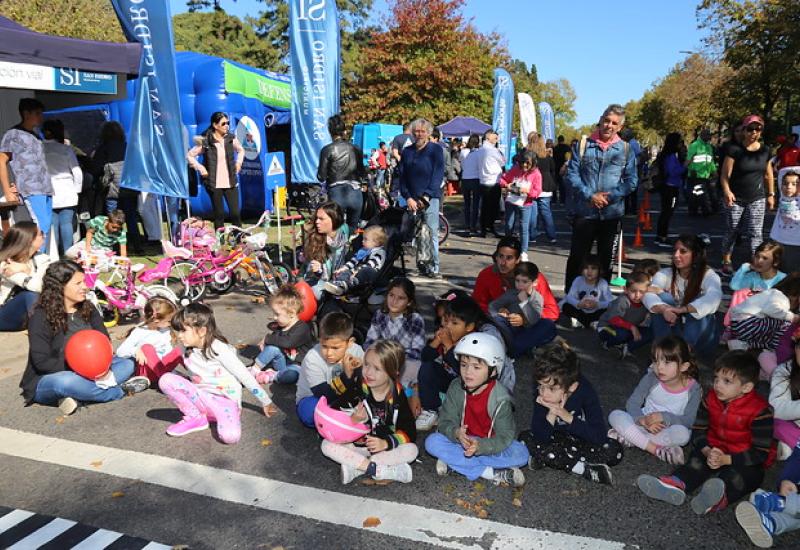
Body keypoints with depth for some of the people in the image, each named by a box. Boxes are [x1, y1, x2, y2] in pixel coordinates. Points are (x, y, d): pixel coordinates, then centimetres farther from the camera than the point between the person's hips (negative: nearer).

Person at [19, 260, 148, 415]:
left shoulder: (88, 309, 2)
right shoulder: (41, 317, -15)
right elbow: (42, 362, -19)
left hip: (86, 372, 6)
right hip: (46, 381, -6)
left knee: (127, 364, -10)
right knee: (65, 382, -40)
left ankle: (77, 397, -28)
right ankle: (120, 390, -22)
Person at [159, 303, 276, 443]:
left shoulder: (219, 349, -17)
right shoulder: (187, 351, 1)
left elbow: (245, 376, -13)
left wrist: (266, 402, -8)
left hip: (226, 400, -5)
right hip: (202, 398, 5)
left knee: (230, 436, -34)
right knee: (166, 379, -16)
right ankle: (196, 418, -2)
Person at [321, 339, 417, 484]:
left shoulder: (397, 395, -10)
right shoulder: (357, 389, -12)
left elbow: (408, 431, -11)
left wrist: (386, 443, -26)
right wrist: (351, 420, -31)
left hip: (385, 448, 0)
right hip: (356, 446, 0)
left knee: (411, 450, -26)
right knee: (326, 445, -23)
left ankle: (356, 467, -26)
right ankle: (383, 471, -29)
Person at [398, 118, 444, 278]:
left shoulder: (436, 149, 4)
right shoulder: (407, 152, 14)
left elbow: (438, 175, -3)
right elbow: (402, 176, 10)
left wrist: (426, 197, -11)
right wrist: (408, 198, -3)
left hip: (430, 198, -3)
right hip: (412, 199, 4)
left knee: (432, 233, -8)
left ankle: (433, 268, -5)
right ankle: (421, 265, 10)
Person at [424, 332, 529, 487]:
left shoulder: (500, 399, -21)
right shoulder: (456, 388, -13)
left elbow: (505, 437, -23)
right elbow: (446, 421, -12)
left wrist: (480, 446, -42)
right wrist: (456, 433, -37)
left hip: (488, 444, -2)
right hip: (463, 441, 2)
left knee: (521, 454, -28)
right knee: (432, 442, -24)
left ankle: (454, 461, -25)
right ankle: (492, 473, -24)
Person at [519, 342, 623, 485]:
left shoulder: (585, 391, -25)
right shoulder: (541, 392, -23)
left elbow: (599, 436, -28)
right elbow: (540, 437, -24)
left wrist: (567, 416, -36)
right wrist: (552, 414, -40)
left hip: (583, 438, -1)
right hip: (557, 438, 1)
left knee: (614, 450, -26)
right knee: (525, 438, -26)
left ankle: (547, 460, -23)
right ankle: (586, 470, -24)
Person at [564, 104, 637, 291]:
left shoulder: (625, 149, 3)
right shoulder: (583, 144, 0)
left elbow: (631, 180, 2)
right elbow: (572, 174, -4)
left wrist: (610, 197, -13)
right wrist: (590, 196, -14)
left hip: (612, 213, 2)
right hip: (584, 211, -2)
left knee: (605, 259, 13)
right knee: (577, 257, 3)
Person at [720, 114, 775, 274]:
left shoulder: (765, 150, 5)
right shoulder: (734, 149, -9)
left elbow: (768, 174, 14)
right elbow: (725, 174, -11)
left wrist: (771, 194, 13)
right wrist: (727, 191, -26)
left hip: (757, 199, 3)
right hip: (736, 199, -3)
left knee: (756, 232, 0)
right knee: (731, 231, 7)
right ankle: (726, 261, 21)